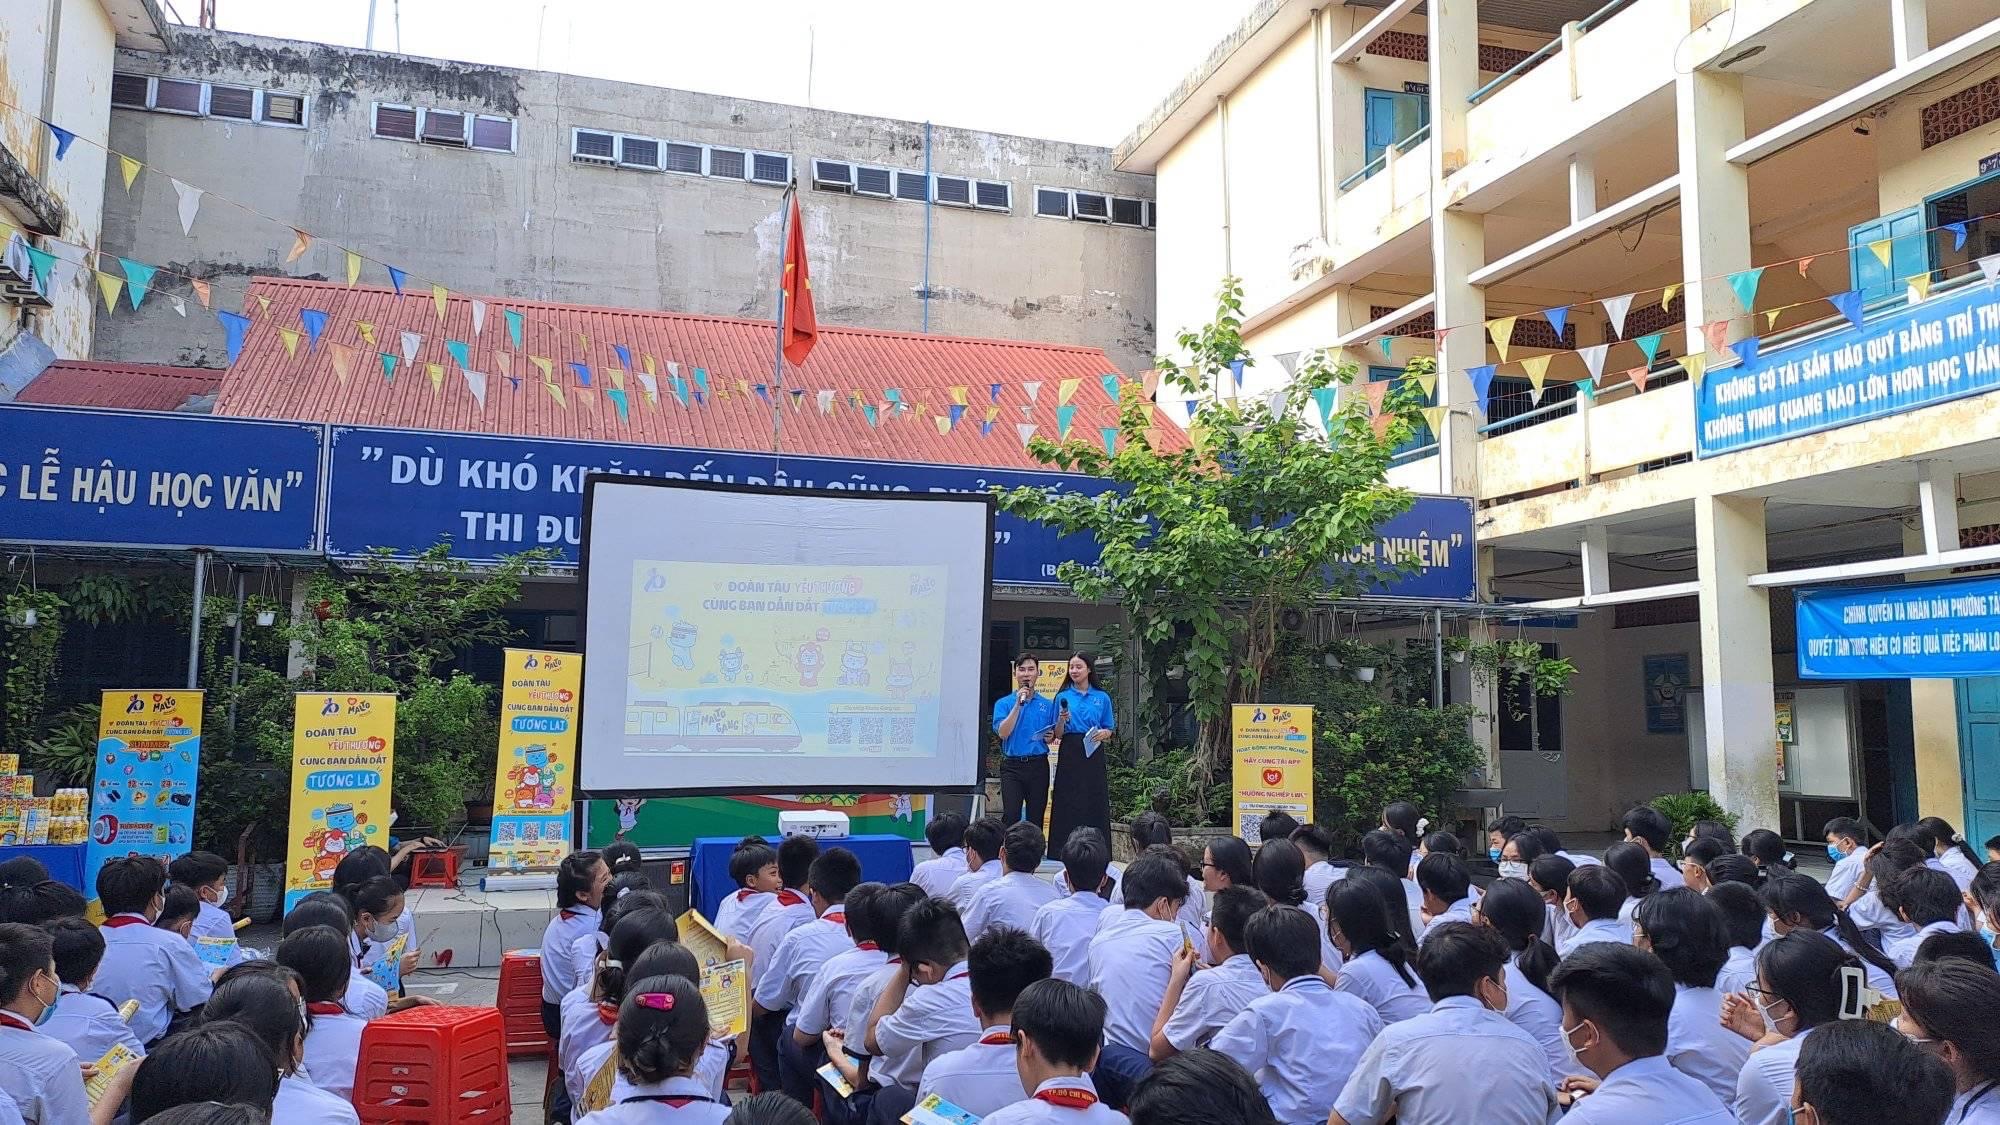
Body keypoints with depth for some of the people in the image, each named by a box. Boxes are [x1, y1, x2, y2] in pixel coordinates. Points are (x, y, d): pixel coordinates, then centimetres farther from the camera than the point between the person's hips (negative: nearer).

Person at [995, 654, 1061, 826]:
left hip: (1038, 766, 2)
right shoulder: (1003, 703, 4)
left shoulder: (1048, 704, 11)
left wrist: (1050, 737, -6)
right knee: (1011, 816, -10)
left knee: (1036, 817, 6)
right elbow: (1002, 733, -10)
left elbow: (1055, 734, 18)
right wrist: (1018, 705, -13)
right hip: (1012, 766, -2)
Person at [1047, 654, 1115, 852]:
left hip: (1093, 755, 1)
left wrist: (1104, 733, -10)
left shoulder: (1102, 698, 9)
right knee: (1068, 805, -3)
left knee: (1095, 804, -1)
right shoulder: (1063, 697, 7)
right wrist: (1062, 719, -13)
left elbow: (1109, 731, 12)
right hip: (1070, 754, -1)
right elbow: (1057, 735, 6)